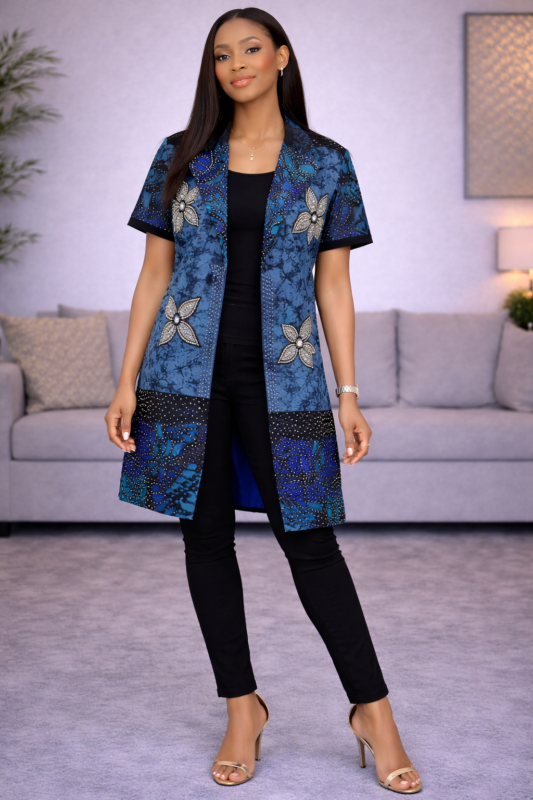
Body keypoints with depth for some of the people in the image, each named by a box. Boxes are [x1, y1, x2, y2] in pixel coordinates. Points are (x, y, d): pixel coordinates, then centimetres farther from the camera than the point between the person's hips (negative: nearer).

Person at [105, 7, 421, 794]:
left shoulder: (327, 164, 5)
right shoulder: (180, 158, 7)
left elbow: (333, 286, 5)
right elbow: (154, 275, 8)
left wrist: (349, 394, -1)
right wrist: (127, 383, 2)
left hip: (282, 375, -2)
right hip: (188, 371, 2)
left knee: (309, 539, -2)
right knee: (206, 538, 5)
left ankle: (373, 710, 10)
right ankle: (243, 708, 20)